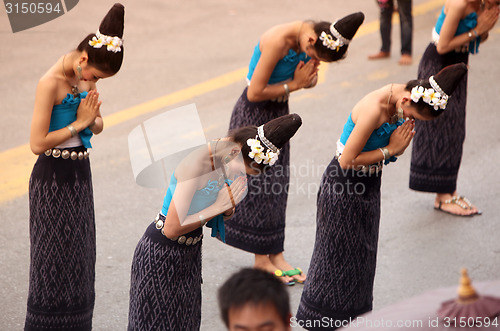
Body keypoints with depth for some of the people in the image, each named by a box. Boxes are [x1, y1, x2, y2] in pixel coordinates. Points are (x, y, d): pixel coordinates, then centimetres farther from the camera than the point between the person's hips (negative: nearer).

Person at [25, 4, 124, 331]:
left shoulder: (84, 76, 3)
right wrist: (78, 123, -16)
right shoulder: (50, 83, -20)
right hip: (53, 178, -8)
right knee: (55, 258, 0)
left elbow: (98, 125, 13)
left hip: (80, 174, 8)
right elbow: (38, 143, -22)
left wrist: (92, 119, -10)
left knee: (80, 257, 13)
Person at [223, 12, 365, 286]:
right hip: (253, 114, -7)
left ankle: (275, 254, 18)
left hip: (278, 111, 7)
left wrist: (309, 77, -17)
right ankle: (261, 258, 12)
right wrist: (295, 84, -20)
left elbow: (309, 80, 6)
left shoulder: (311, 41, -8)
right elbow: (255, 92, -26)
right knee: (258, 185, 1)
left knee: (277, 184, 10)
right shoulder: (278, 41, -31)